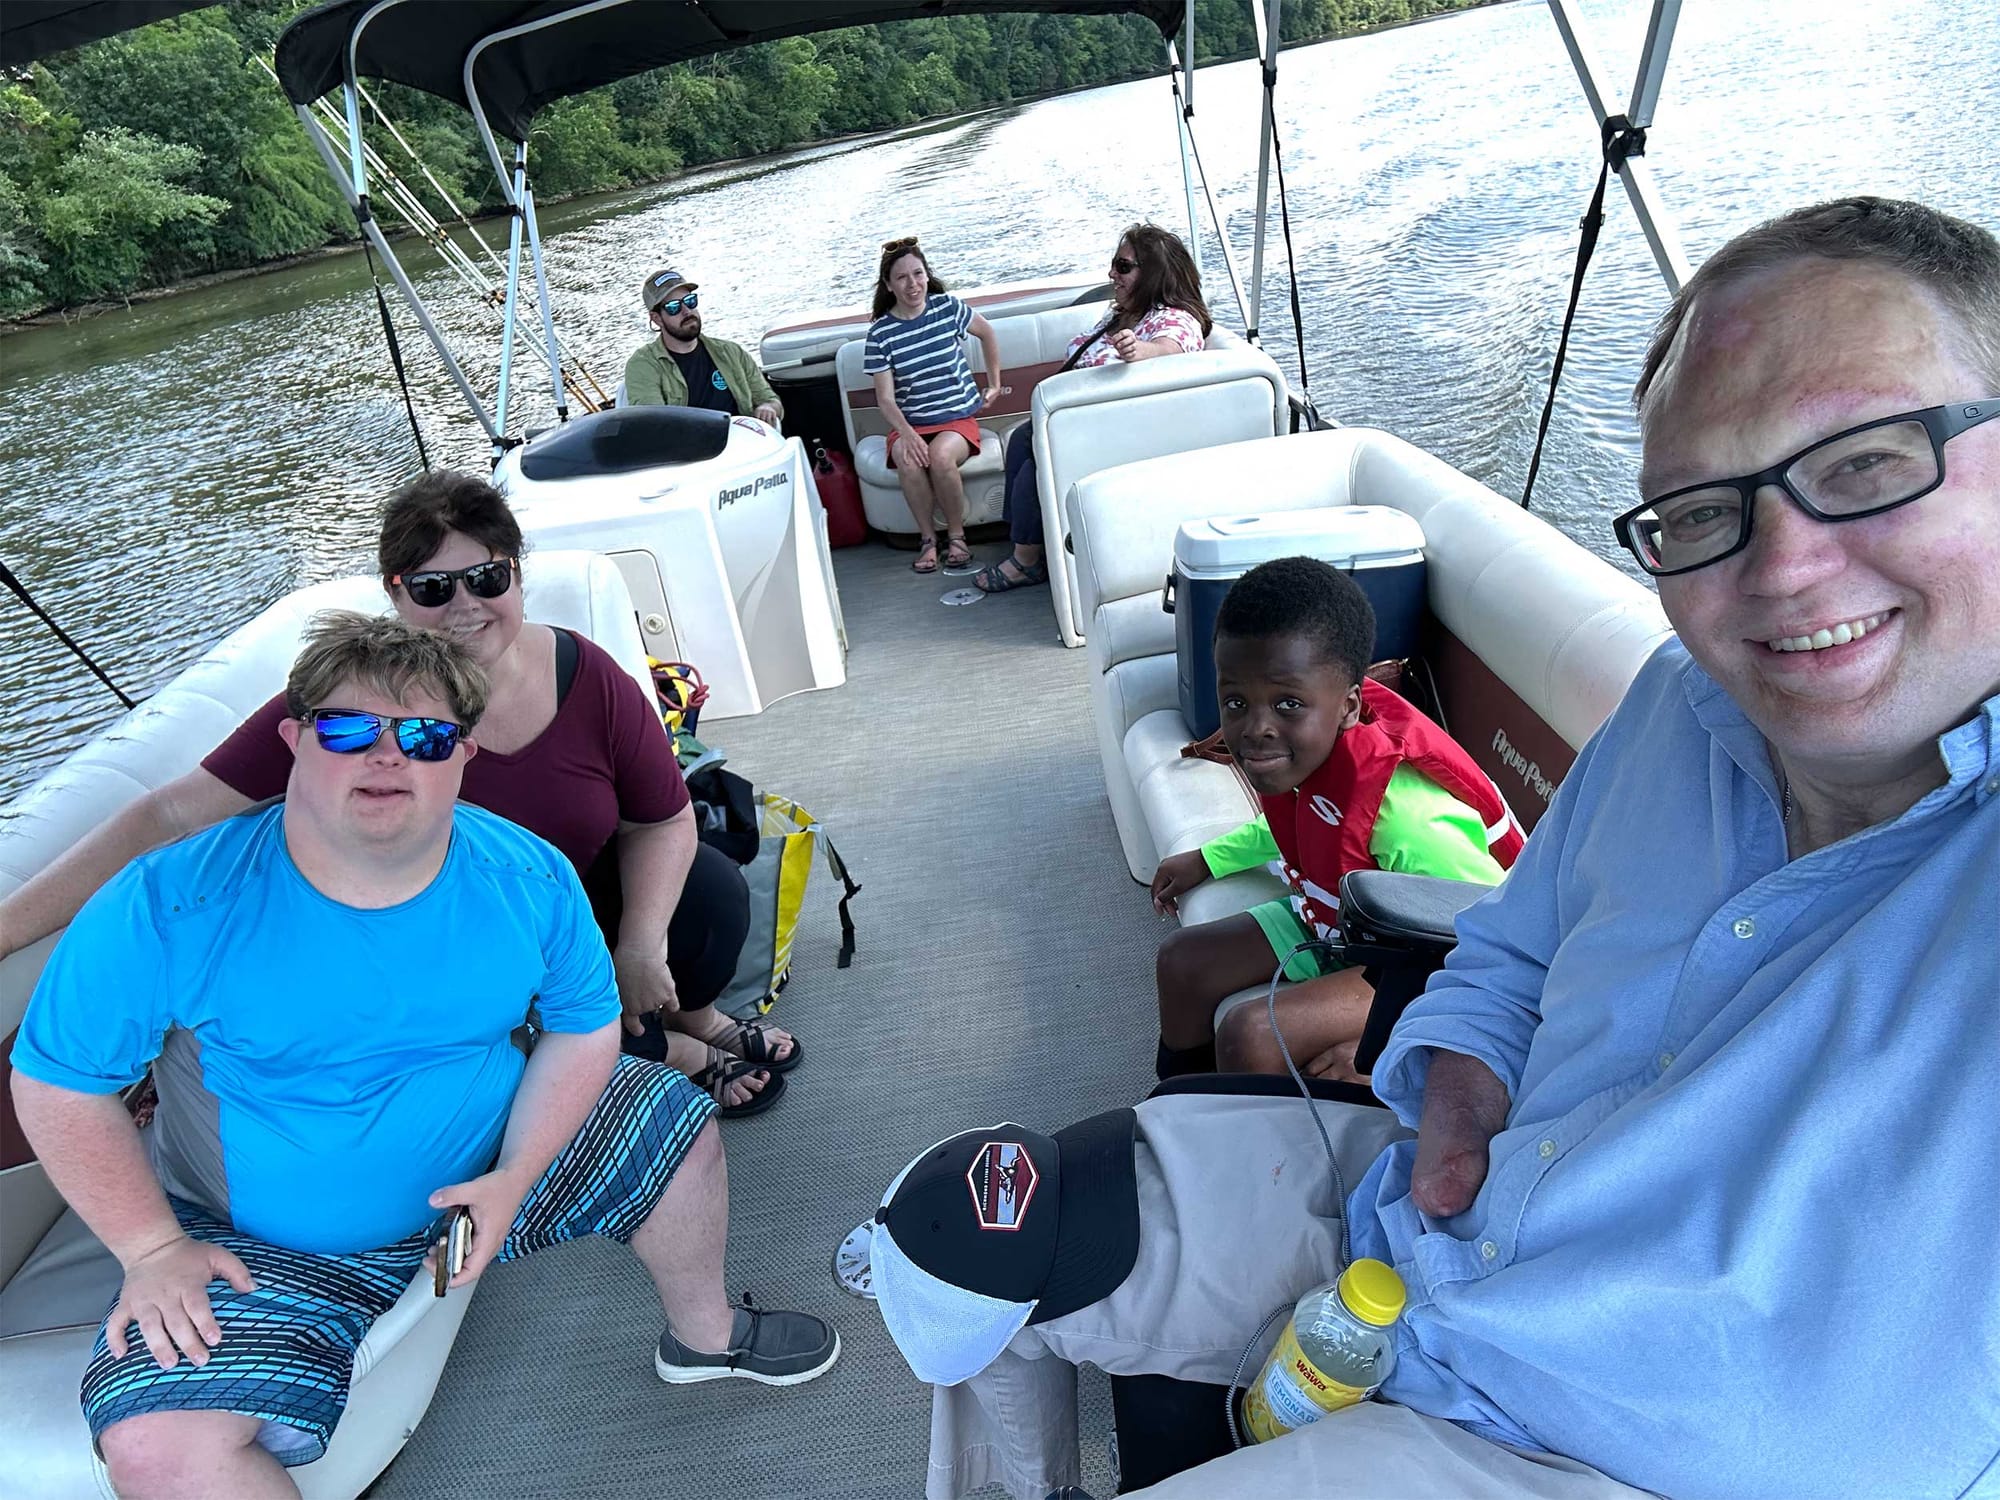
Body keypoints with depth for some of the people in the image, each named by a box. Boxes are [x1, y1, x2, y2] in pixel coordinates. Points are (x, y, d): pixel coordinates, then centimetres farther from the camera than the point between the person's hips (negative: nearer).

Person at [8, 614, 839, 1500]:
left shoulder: (528, 879, -14)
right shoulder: (167, 909, -22)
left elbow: (583, 1029, -4)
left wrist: (514, 1176, -16)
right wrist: (152, 1247, -15)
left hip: (489, 1172, 3)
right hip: (265, 1253, -2)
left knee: (677, 1122, 3)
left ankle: (704, 1333, 32)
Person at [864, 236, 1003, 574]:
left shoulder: (947, 307, -1)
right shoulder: (880, 333, -3)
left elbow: (987, 333, 18)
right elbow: (885, 397, -6)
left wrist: (994, 384, 21)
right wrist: (906, 434, -23)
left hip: (958, 417, 0)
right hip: (910, 423, 0)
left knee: (941, 456, -34)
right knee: (908, 460, -34)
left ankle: (956, 535, -10)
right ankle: (928, 538, -12)